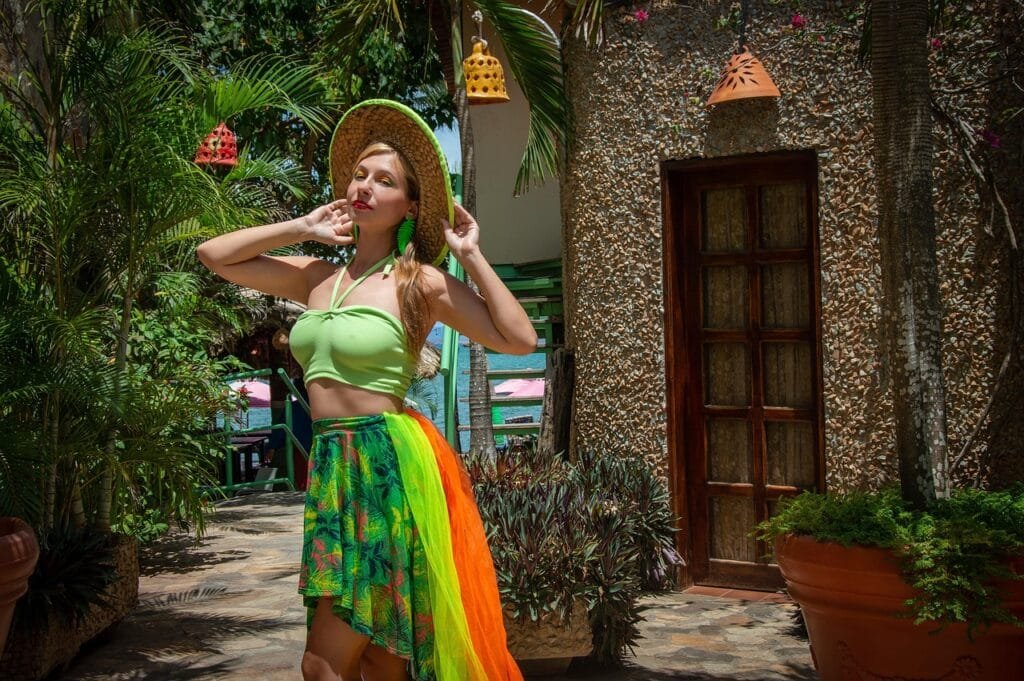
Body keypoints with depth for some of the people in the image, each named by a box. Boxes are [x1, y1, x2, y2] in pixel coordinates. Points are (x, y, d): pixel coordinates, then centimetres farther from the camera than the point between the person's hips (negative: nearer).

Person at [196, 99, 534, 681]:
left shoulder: (421, 282, -2)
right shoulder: (317, 277, 13)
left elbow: (520, 340, -8)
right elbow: (213, 255, 17)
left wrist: (473, 257, -7)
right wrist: (301, 229, 13)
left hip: (389, 466, -6)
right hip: (330, 464, 6)